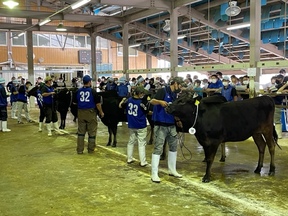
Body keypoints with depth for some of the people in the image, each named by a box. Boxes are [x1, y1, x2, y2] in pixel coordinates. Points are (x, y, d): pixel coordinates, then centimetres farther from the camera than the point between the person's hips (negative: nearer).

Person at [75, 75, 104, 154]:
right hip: (91, 112, -3)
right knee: (92, 132, 9)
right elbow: (98, 103, -10)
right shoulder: (93, 91, -11)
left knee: (81, 132, 11)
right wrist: (101, 112, 3)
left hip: (81, 113, 3)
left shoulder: (78, 91, 0)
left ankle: (79, 150, 11)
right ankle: (91, 149, 18)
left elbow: (75, 102, 8)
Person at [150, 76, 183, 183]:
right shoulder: (163, 91, -10)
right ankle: (154, 174, 0)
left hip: (171, 125, 8)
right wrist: (160, 101, -41)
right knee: (158, 148, -6)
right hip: (161, 125, -8)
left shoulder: (175, 94, 13)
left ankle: (172, 170, 30)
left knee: (173, 147, 16)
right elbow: (152, 101, -23)